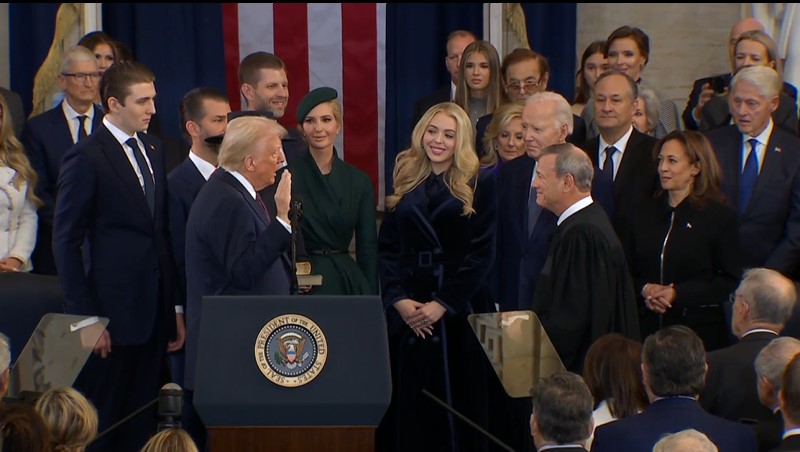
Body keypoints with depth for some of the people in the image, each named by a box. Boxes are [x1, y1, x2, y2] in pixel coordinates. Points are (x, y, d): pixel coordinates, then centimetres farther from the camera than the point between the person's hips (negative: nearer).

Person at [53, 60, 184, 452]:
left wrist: (174, 307, 10)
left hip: (154, 313, 7)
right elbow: (66, 242, -10)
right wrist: (86, 318, -13)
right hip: (111, 315, -7)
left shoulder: (152, 149, 12)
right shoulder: (86, 158, -9)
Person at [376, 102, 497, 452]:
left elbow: (481, 253, -6)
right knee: (406, 406, 4)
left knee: (456, 403, 1)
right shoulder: (406, 183, 11)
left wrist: (442, 304, -13)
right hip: (405, 310, 3)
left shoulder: (479, 184, 0)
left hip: (458, 312, -3)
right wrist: (398, 299, -9)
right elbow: (386, 249, 7)